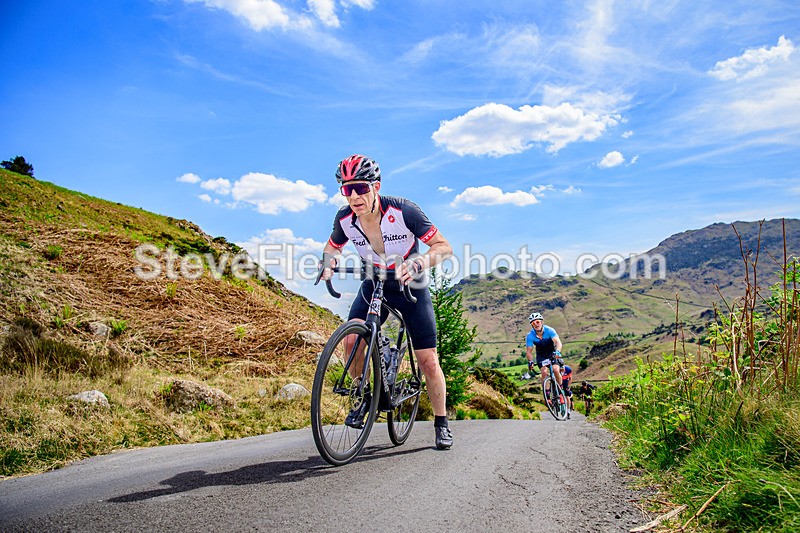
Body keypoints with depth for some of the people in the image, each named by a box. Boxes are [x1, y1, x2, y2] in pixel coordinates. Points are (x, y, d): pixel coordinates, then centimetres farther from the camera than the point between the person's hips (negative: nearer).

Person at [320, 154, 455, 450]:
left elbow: (444, 247, -23)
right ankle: (364, 397, 5)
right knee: (351, 339, -23)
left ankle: (441, 423, 17)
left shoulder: (402, 210, -26)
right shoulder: (344, 218, -15)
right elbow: (332, 247, 7)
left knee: (428, 360, -4)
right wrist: (327, 265, -17)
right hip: (374, 285, 3)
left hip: (410, 286, -2)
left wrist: (418, 263, -43)